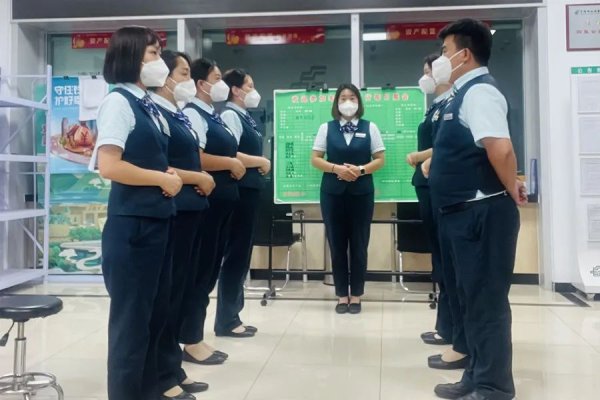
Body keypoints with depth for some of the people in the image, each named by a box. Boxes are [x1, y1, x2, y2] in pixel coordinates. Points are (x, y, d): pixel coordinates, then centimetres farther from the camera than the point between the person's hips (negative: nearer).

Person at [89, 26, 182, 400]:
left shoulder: (150, 106, 13)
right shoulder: (118, 101, -11)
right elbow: (109, 166, -21)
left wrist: (171, 174, 2)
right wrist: (164, 179, -12)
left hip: (158, 222, 9)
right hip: (132, 225, -9)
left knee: (156, 314, 17)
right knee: (131, 319, 2)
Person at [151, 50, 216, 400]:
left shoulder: (181, 116, 17)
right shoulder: (155, 113, -10)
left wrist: (204, 180, 6)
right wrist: (197, 178, -12)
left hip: (192, 209, 9)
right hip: (171, 211, -9)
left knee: (183, 288, 14)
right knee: (168, 291, -1)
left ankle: (173, 367, 27)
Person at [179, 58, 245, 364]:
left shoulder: (215, 117, 17)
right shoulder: (193, 114, -11)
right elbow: (195, 159, -23)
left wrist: (237, 163, 8)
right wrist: (231, 163, -13)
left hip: (222, 201, 10)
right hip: (204, 201, -10)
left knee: (211, 269, 13)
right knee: (200, 269, -2)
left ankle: (195, 336, 24)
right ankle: (191, 342, 10)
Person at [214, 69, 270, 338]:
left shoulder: (245, 117, 17)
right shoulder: (230, 115, -11)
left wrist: (260, 164, 2)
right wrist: (262, 162, -11)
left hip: (249, 190, 10)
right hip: (238, 191, -10)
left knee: (242, 254, 14)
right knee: (235, 254, -3)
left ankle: (232, 316, 24)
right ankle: (226, 320, 7)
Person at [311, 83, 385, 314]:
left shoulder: (370, 128, 5)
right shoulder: (326, 128, 6)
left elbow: (379, 160, 3)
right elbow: (316, 159, 4)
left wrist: (361, 169, -14)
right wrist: (336, 168, -13)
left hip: (362, 192, 0)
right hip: (333, 192, 0)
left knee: (359, 244, 3)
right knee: (337, 244, 3)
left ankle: (356, 296, 14)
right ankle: (342, 296, 14)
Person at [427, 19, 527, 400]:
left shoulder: (479, 91, -16)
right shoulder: (465, 93, 16)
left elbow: (500, 149, -28)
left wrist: (511, 191, -15)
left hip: (483, 213, -10)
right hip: (466, 212, 10)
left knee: (487, 300, -1)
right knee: (473, 297, 17)